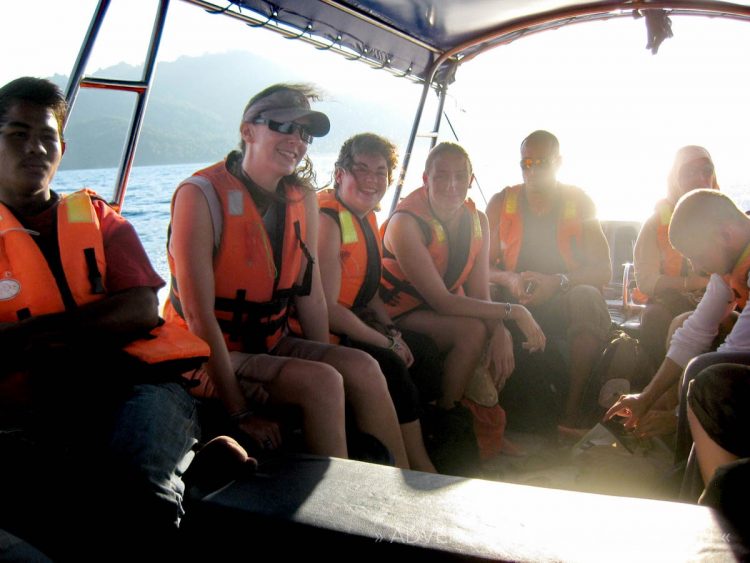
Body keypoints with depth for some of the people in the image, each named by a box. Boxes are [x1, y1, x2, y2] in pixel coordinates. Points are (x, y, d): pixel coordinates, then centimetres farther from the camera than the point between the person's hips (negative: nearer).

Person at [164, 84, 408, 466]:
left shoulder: (303, 198, 4)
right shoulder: (201, 195, -16)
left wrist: (326, 361, -2)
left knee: (361, 367, -16)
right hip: (209, 354, -6)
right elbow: (198, 315, -21)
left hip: (270, 345, 6)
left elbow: (311, 296, 6)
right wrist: (242, 413, -23)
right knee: (321, 382, -25)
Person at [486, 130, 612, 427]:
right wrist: (509, 279, -21)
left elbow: (603, 270, -4)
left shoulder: (579, 202, 4)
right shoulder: (501, 202, 7)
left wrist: (557, 282, -22)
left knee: (587, 297, -34)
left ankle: (572, 412, -27)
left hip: (563, 301, -1)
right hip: (513, 302, 1)